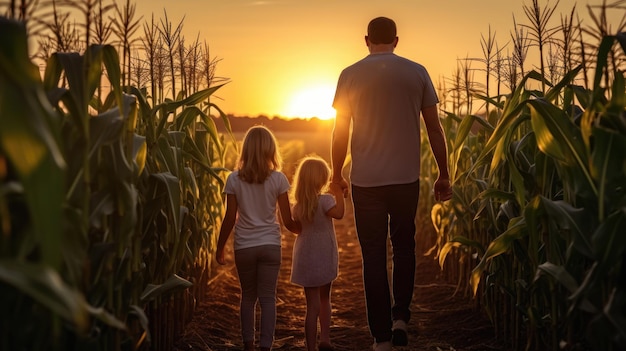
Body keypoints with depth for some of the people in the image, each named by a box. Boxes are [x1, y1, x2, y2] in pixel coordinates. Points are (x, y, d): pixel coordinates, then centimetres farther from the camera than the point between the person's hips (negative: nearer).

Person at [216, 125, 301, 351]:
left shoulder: (234, 180, -5)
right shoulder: (278, 179, -5)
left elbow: (230, 219, -3)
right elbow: (288, 222, -4)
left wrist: (220, 248, 8)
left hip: (244, 246, 1)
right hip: (270, 245, -1)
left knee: (248, 297, 16)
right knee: (268, 298, 3)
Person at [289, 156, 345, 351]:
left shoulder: (298, 205, 1)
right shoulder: (325, 200, -17)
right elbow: (339, 213, -31)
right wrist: (339, 194, -15)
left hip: (305, 260, 4)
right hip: (323, 259, -4)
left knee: (313, 305, 6)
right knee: (324, 299, 19)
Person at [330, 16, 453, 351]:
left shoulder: (350, 75, -1)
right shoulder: (417, 73, 2)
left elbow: (340, 132, 1)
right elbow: (434, 129, 3)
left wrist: (337, 175, 13)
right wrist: (443, 175, 11)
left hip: (365, 181, -1)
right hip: (406, 179, 1)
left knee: (373, 257, 5)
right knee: (404, 247, 20)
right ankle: (401, 317, 10)